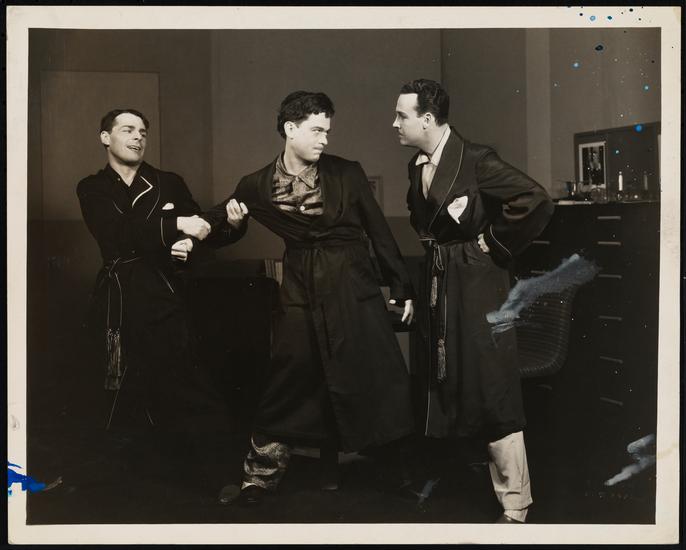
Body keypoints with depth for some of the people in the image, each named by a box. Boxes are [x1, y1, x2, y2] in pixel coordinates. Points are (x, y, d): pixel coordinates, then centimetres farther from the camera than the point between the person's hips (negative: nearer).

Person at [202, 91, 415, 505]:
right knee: (289, 381, 1)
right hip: (302, 294, 0)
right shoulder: (259, 185, -1)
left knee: (375, 377, 3)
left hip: (353, 289, 1)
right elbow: (221, 221, 13)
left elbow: (380, 232, 3)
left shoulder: (348, 173, -2)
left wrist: (402, 288, 4)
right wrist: (231, 220, -11)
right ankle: (263, 471, 17)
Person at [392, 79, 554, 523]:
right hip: (438, 287, 8)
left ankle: (515, 506, 5)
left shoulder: (476, 159, -15)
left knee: (492, 395, -5)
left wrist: (495, 246, -13)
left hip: (476, 289, -8)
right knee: (446, 389, 15)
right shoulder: (418, 165, 9)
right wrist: (434, 249, 11)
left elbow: (538, 202, -21)